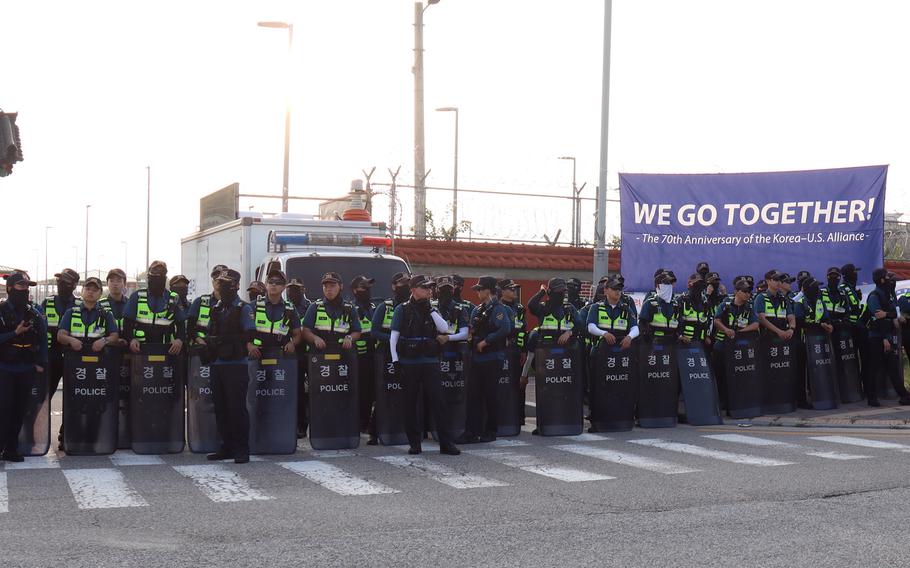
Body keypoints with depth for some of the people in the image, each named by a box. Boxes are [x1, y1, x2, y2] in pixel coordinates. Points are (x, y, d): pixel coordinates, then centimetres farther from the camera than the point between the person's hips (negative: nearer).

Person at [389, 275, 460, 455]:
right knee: (411, 403, 4)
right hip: (409, 363, -2)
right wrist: (395, 360, -7)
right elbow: (393, 337, 0)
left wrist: (430, 310, -7)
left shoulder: (432, 310, 13)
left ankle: (446, 442, -1)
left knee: (438, 400, -3)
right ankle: (414, 442, 13)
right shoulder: (402, 309, 3)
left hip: (431, 362, 2)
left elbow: (444, 328, -2)